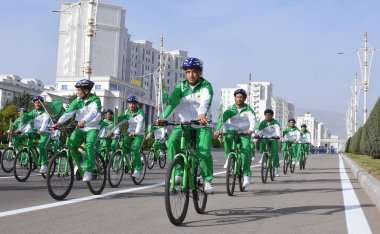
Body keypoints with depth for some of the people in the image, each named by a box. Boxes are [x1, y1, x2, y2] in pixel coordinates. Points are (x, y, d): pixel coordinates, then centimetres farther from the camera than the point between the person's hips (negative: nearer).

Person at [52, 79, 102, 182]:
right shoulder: (77, 101, 3)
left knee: (89, 145, -27)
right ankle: (79, 161, 7)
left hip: (92, 128, -4)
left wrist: (84, 121, -46)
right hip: (80, 128, 4)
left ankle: (88, 170, -16)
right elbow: (68, 113, -8)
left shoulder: (95, 100, -10)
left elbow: (93, 112, -28)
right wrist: (58, 122, -25)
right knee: (71, 142, -19)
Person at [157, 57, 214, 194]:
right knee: (172, 141, -25)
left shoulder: (206, 86, -5)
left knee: (203, 152, -20)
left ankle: (208, 180, 2)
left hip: (202, 124, -3)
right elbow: (172, 101, -12)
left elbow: (205, 102, -26)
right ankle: (177, 173, -14)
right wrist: (163, 117, -30)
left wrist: (202, 114, -48)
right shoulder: (181, 86, 4)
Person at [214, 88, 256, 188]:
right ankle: (228, 157, -8)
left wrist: (251, 130, -43)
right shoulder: (231, 109, -4)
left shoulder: (248, 109, -6)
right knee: (227, 138, -32)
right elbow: (223, 118, -17)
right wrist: (218, 129, -35)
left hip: (245, 133, -1)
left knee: (245, 152, -17)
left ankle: (247, 176, -9)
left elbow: (253, 120, -22)